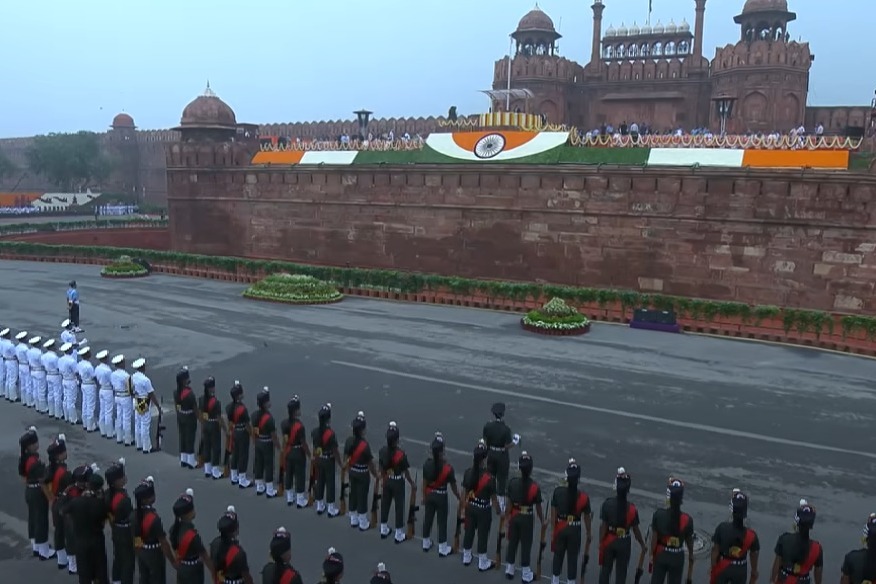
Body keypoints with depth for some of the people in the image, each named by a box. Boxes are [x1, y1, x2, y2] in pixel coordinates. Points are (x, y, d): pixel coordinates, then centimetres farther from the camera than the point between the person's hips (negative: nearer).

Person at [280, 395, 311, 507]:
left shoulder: (284, 423, -6)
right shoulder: (300, 426, -26)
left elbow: (285, 440, 5)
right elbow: (304, 444, -20)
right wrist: (310, 455, -7)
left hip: (288, 452, 6)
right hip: (299, 453, -6)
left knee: (288, 474, 18)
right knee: (300, 476, 7)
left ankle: (289, 498, 32)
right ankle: (300, 501, 16)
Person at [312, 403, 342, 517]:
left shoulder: (314, 431, -8)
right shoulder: (331, 433, -25)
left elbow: (314, 447, 5)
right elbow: (335, 451, -18)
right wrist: (341, 464, -8)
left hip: (318, 460, 5)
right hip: (329, 461, -5)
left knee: (319, 482, 17)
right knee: (330, 483, 6)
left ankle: (320, 506, 30)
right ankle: (331, 509, 16)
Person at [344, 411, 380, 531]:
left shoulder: (349, 441, -9)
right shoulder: (365, 445, -27)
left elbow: (346, 459, 3)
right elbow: (370, 463, -18)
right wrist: (376, 475, -4)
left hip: (352, 472, 6)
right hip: (363, 474, -6)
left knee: (353, 494, 19)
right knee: (362, 496, 6)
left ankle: (353, 520, 33)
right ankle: (363, 524, 19)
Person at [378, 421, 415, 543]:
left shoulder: (382, 451, -11)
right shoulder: (401, 454, -25)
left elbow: (381, 468, 3)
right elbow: (406, 472, -15)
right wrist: (412, 484, -1)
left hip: (387, 481, 5)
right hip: (398, 482, -5)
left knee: (385, 504, 20)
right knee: (399, 507, 8)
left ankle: (383, 530, 35)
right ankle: (399, 535, 18)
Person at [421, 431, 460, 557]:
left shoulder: (427, 464, -15)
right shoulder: (448, 467, -25)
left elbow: (425, 483, -3)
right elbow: (453, 486, -14)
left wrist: (424, 496, 12)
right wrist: (459, 498, 4)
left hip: (429, 495, 4)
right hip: (441, 496, -4)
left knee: (427, 519, 20)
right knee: (442, 522, 11)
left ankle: (426, 544, 38)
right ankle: (443, 549, 24)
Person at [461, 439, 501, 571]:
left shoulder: (468, 472, -12)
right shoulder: (490, 477, -26)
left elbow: (465, 492, 1)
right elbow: (493, 497, -15)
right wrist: (498, 510, 3)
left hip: (470, 507, 4)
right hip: (483, 510, -4)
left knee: (469, 531, 21)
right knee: (482, 535, 12)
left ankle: (466, 558, 40)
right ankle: (483, 563, 28)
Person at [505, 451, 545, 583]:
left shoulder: (512, 482, -13)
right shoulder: (535, 487, -19)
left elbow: (509, 503, -5)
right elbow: (538, 507, -10)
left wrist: (507, 517, 8)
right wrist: (542, 521, 5)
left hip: (514, 517, 3)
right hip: (527, 519, -2)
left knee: (512, 543, 18)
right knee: (526, 545, 11)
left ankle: (509, 570, 32)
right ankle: (526, 574, 22)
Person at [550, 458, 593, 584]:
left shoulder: (558, 491, -14)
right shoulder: (583, 497, -17)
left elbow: (553, 513, -7)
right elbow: (587, 517, -5)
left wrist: (553, 529, 6)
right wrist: (589, 533, 11)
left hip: (560, 528, 2)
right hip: (575, 530, -2)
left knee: (558, 555, 19)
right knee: (572, 558, 13)